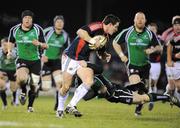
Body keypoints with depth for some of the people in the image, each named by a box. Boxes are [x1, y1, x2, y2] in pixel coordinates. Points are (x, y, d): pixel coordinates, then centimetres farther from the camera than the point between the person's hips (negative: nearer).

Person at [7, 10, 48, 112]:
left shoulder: (38, 29, -7)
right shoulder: (14, 30, -3)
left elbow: (45, 46, -3)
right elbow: (11, 42, 18)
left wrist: (39, 44, -24)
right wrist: (9, 51, 1)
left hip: (35, 60, 1)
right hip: (22, 59, -1)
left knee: (34, 85, 2)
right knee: (21, 78, -29)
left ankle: (30, 106, 26)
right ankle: (23, 92, 6)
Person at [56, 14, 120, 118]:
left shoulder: (106, 36, 9)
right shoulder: (97, 26, -18)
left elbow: (101, 52, 20)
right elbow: (80, 32, -32)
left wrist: (106, 56, -2)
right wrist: (93, 41, -34)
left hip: (83, 61, 7)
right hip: (71, 58, -7)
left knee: (89, 81, -17)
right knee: (66, 87, 1)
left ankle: (71, 106, -9)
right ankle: (60, 109, 25)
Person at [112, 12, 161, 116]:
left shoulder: (150, 34, -1)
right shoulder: (127, 32, -5)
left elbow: (158, 47, 6)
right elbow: (115, 43, 9)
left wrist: (152, 50, -17)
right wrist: (121, 55, -1)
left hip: (145, 65, 2)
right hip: (132, 64, -2)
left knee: (141, 88, 6)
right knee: (135, 86, -24)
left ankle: (139, 108, 23)